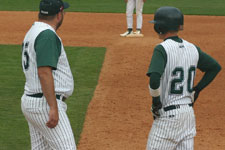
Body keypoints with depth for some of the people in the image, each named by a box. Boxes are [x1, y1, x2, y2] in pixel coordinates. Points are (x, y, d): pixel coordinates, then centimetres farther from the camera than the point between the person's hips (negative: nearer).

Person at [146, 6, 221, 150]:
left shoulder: (162, 49, -16)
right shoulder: (192, 48, 6)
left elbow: (154, 80, -29)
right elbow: (215, 67, 17)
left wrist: (156, 102, -13)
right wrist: (196, 90, 17)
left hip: (167, 115, -7)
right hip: (189, 113, 7)